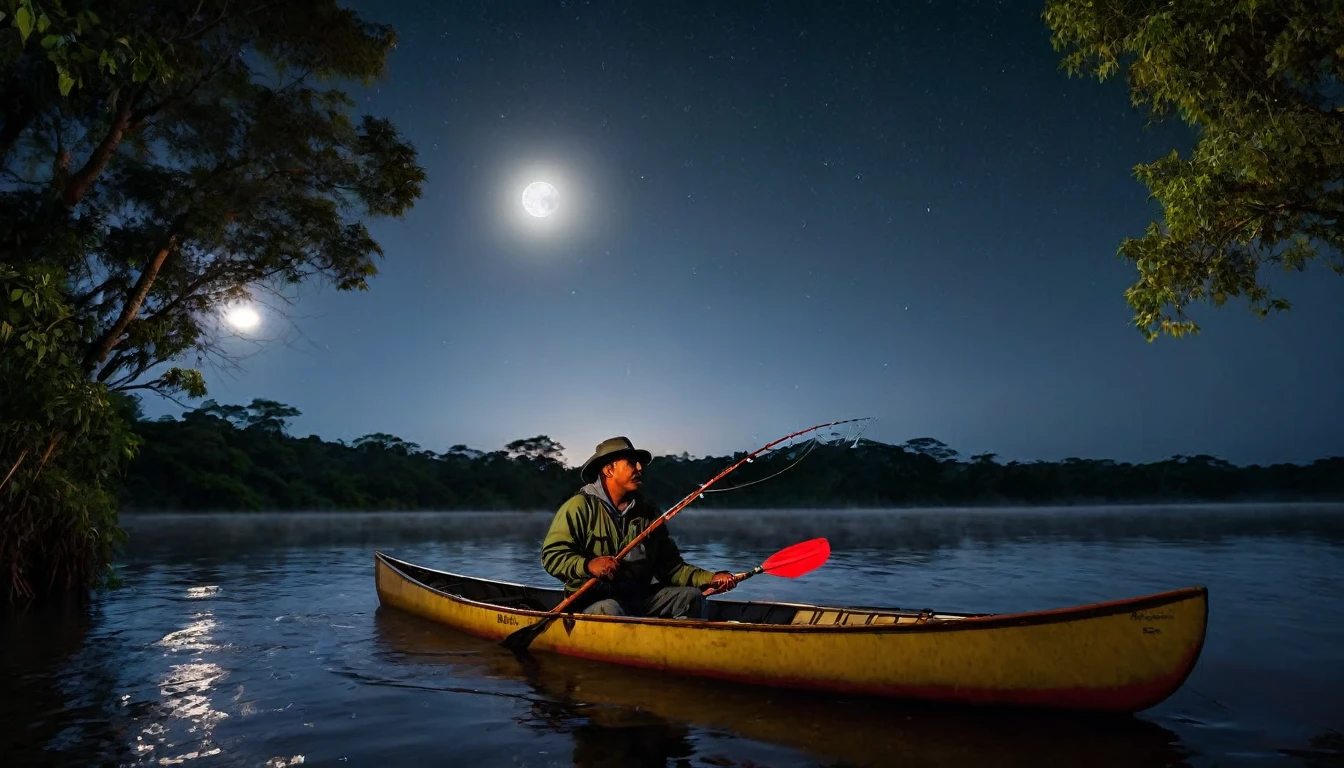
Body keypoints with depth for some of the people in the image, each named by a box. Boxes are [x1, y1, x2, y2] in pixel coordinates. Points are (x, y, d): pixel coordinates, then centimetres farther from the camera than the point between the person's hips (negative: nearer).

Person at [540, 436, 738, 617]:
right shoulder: (579, 507, -6)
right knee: (609, 610, -37)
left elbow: (670, 567, 9)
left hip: (639, 598, 6)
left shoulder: (649, 512, 11)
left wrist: (711, 579, -5)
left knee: (691, 596, -9)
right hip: (592, 600, -6)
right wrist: (588, 565, -30)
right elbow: (552, 556, -11)